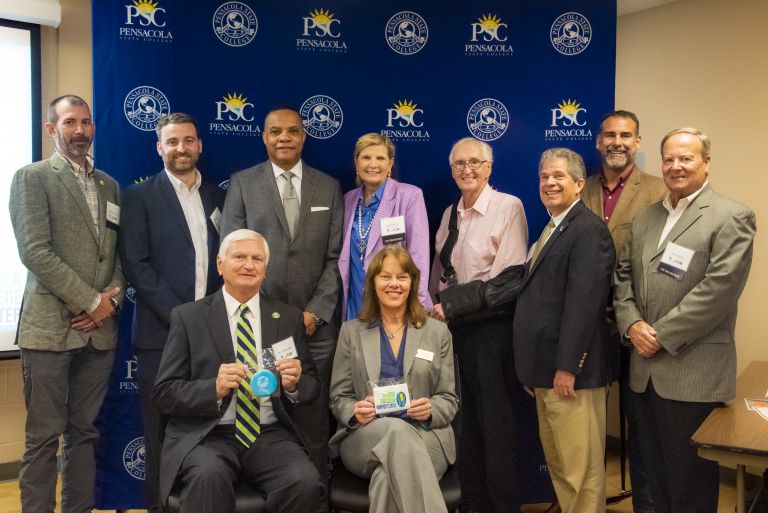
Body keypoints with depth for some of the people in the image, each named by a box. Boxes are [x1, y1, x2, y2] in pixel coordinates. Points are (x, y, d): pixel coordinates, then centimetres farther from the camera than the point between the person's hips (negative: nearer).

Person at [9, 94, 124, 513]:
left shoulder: (110, 185, 16)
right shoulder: (32, 177, 0)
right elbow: (35, 251, -10)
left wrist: (112, 297, -3)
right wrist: (91, 302, -12)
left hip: (99, 329, 5)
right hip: (50, 326, -5)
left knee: (85, 433, 9)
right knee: (44, 437, 0)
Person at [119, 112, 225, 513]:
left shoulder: (218, 197, 14)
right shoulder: (140, 196, 2)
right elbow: (136, 264, -6)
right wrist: (178, 315, -12)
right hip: (161, 330, -3)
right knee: (161, 427, 3)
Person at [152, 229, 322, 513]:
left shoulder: (289, 317, 11)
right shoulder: (188, 316, 5)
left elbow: (312, 386, 13)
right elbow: (163, 394, 1)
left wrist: (295, 384, -10)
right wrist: (215, 388, -17)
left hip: (270, 436, 3)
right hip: (206, 436, -2)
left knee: (306, 481, -25)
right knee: (208, 476, -34)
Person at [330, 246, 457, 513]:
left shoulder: (438, 332, 13)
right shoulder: (351, 331, 13)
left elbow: (449, 399, 11)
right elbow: (338, 398, 12)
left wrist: (431, 410, -13)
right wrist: (355, 412, -13)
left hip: (424, 435, 0)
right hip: (365, 437, 1)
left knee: (388, 476, -37)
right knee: (397, 429, -37)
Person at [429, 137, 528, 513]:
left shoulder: (508, 207, -7)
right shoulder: (450, 214, 14)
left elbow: (509, 276, -14)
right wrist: (438, 306, 1)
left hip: (492, 326, -6)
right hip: (456, 327, 6)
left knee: (496, 421, 0)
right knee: (465, 417, 12)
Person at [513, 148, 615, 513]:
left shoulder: (588, 229, -14)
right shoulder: (551, 229, 16)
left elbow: (584, 303, -21)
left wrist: (567, 367, -21)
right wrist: (533, 367, 16)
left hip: (569, 370, -10)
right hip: (546, 369, 10)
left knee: (580, 466, 1)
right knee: (555, 460, 19)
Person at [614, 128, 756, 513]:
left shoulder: (731, 218, -8)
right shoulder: (645, 218, 14)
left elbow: (717, 289, -17)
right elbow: (624, 275, 12)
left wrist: (662, 336, -15)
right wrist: (632, 323, -5)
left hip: (694, 373, -6)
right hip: (645, 369, 6)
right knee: (656, 474, 19)